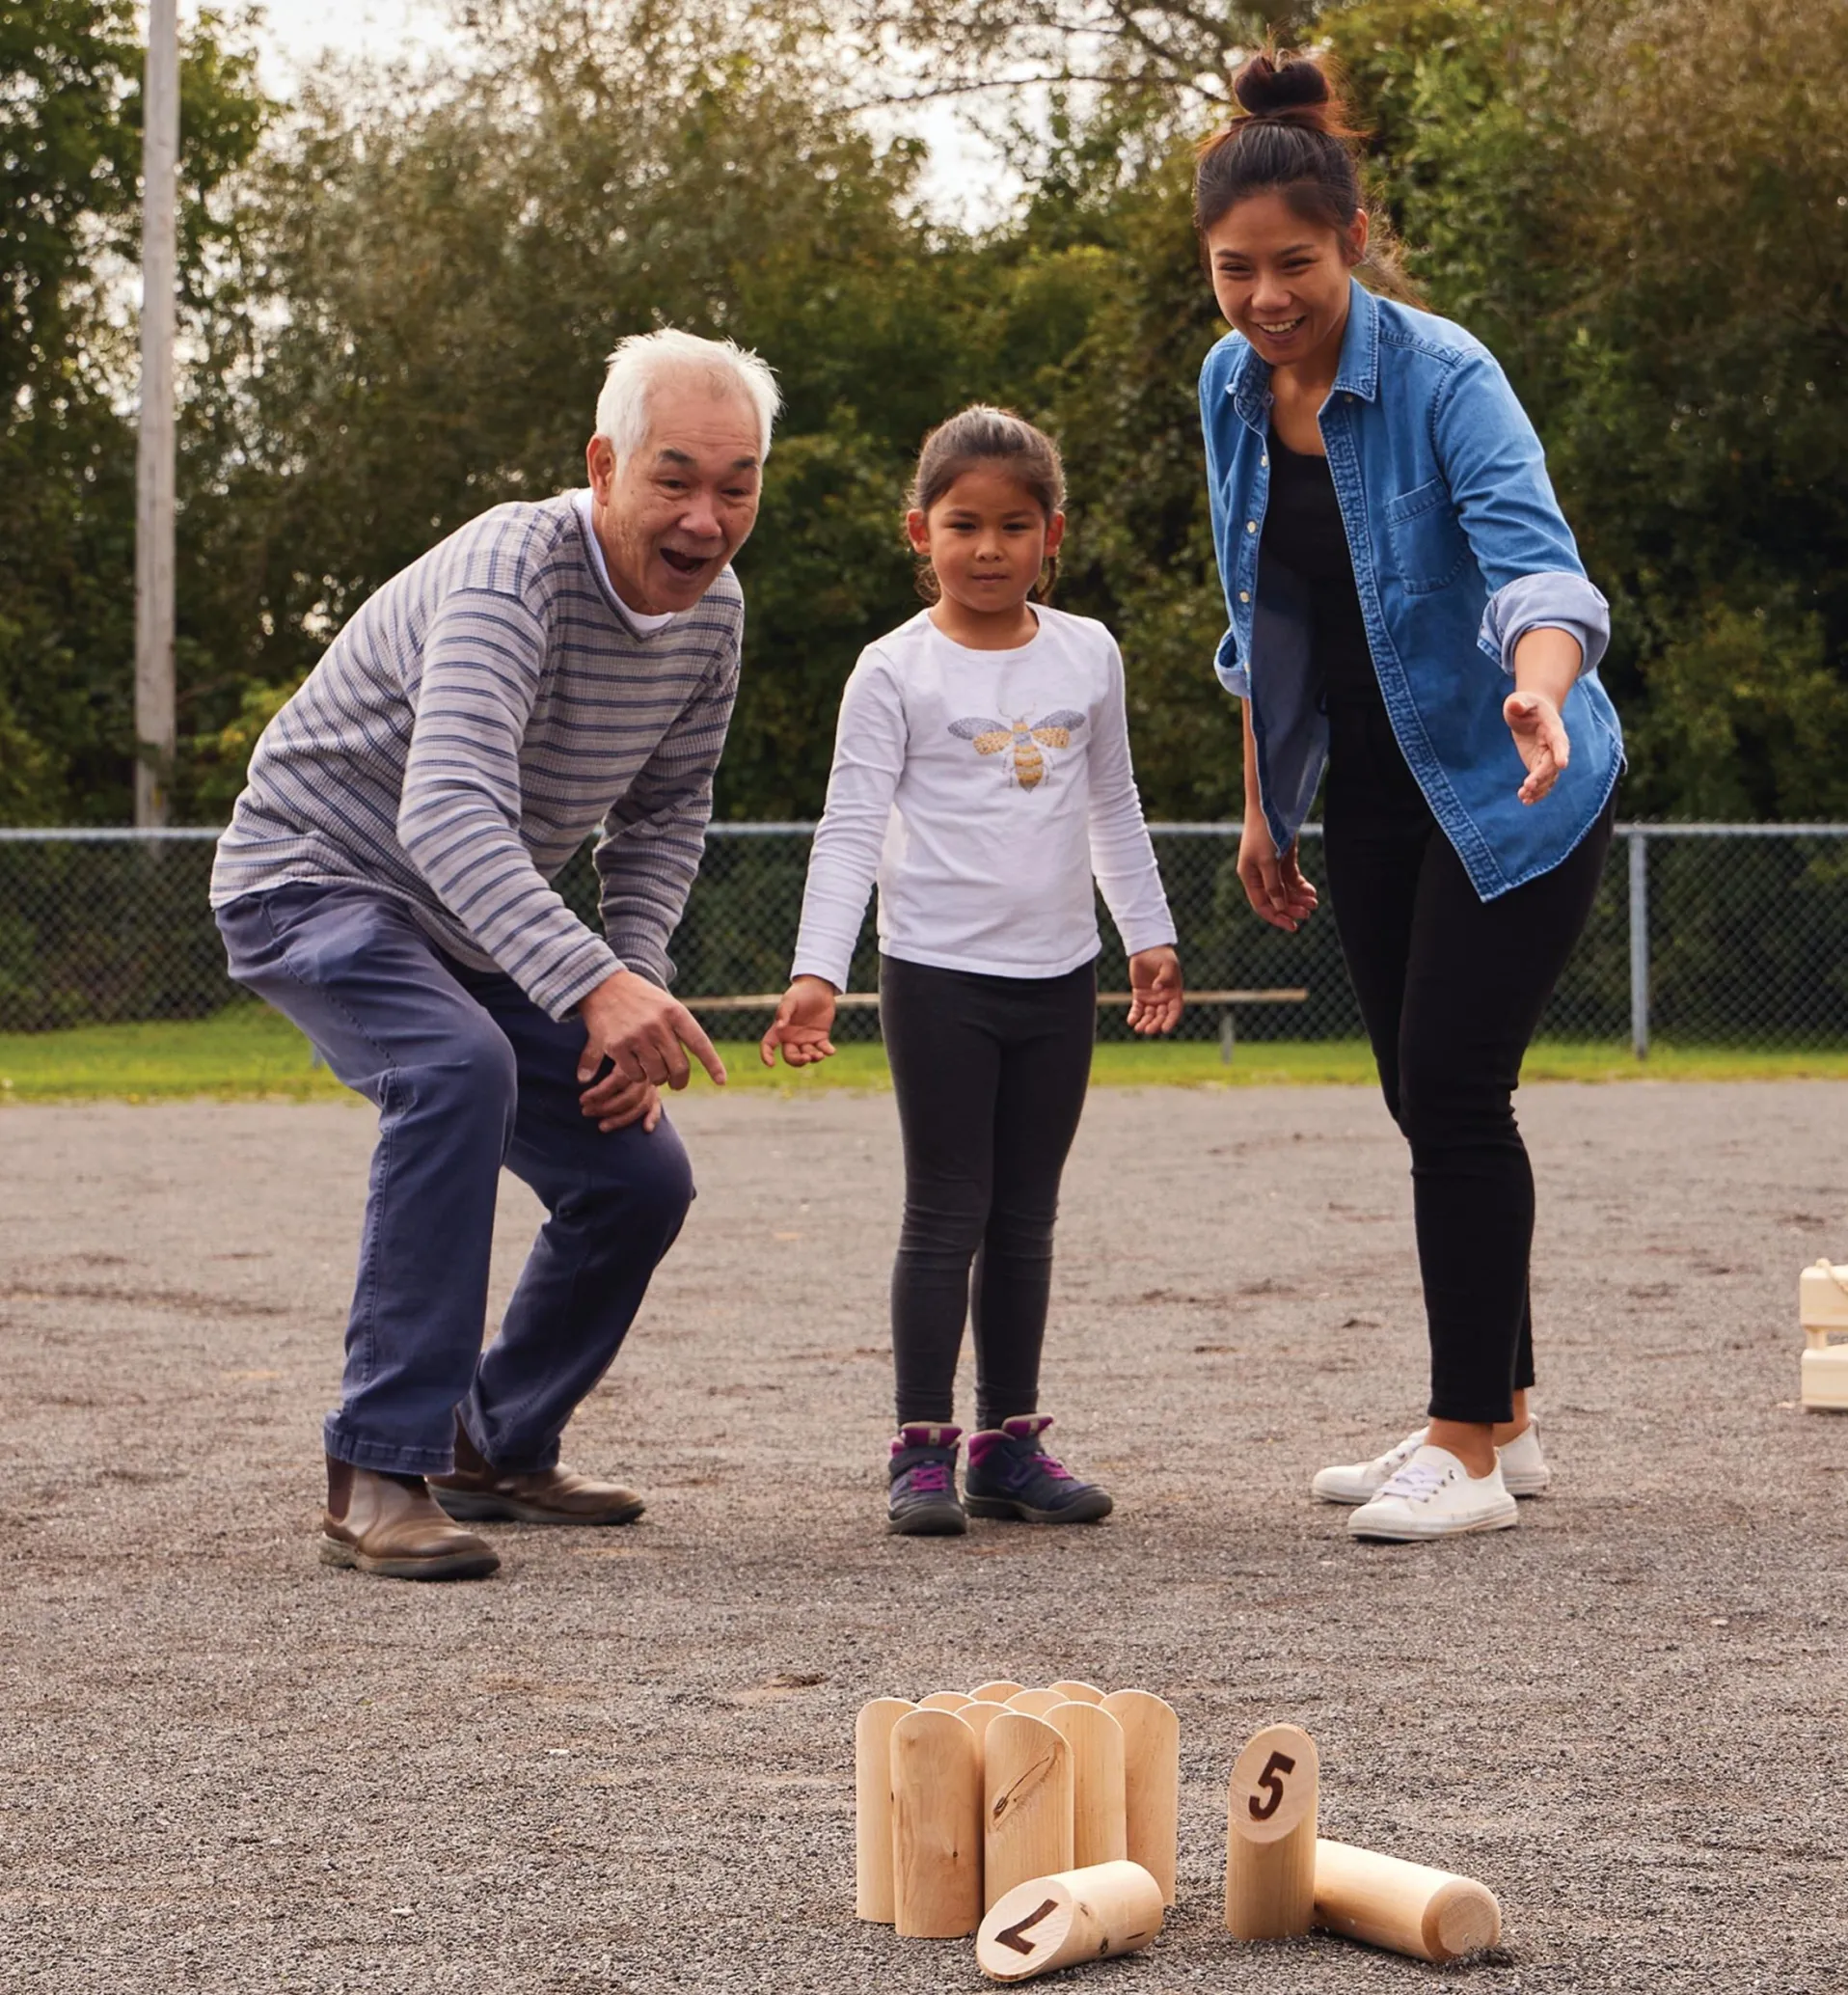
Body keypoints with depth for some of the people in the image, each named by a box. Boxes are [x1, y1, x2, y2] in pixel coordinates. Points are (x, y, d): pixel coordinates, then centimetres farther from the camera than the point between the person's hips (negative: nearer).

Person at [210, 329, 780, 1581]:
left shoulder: (713, 612, -6)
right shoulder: (512, 574, -32)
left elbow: (665, 816, 9)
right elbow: (449, 816, -47)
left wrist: (639, 975, -9)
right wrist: (593, 984, -60)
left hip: (476, 927, 8)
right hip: (320, 880, -8)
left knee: (639, 1177, 4)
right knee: (457, 1070, -35)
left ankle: (498, 1448, 26)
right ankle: (380, 1476, -32)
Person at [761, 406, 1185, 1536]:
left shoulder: (1087, 656, 6)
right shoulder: (898, 671, -6)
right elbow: (852, 827, -10)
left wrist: (1148, 935, 18)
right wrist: (817, 975, -19)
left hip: (1059, 976, 4)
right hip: (940, 975, -4)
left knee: (1027, 1218, 9)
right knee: (947, 1214, -4)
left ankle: (1011, 1443, 15)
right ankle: (923, 1448, 0)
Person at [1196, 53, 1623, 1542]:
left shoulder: (1443, 376, -22)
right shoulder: (1232, 389, -2)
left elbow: (1533, 558, -36)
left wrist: (1537, 689, -56)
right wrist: (1264, 807, 13)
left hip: (1511, 787, -7)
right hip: (1371, 791, 7)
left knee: (1452, 1089, -11)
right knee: (1427, 1098, 11)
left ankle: (1469, 1452, -4)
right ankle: (1500, 1420, 23)